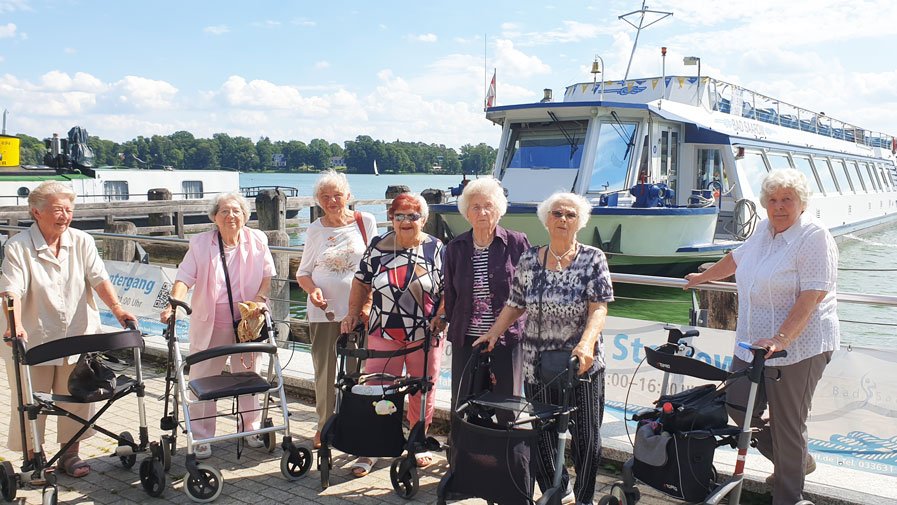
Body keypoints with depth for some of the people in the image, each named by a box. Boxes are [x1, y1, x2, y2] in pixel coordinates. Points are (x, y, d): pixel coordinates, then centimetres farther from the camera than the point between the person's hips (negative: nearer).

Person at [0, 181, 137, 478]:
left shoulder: (82, 242, 2)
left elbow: (99, 279, -6)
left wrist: (117, 309, -21)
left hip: (77, 337, 3)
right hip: (32, 340, -3)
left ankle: (70, 455, 27)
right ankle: (32, 457, 24)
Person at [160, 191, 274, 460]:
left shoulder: (257, 241, 2)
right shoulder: (201, 243, -1)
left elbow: (269, 275, 1)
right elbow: (185, 277, -7)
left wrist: (260, 298, -16)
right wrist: (174, 303, -23)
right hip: (209, 324, -1)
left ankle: (250, 428, 31)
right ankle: (201, 438, 15)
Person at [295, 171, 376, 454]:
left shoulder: (366, 222, 1)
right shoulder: (315, 230, 5)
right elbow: (303, 272, 11)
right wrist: (312, 289, -11)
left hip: (357, 310, -1)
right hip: (323, 311, 1)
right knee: (324, 371, 7)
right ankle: (324, 425, 22)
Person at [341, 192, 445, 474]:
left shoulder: (436, 249, -2)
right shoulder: (378, 246, 4)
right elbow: (362, 282, 12)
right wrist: (353, 312, 4)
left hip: (425, 335, -1)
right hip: (384, 333, 1)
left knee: (422, 393, 10)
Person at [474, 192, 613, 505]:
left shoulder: (593, 259, -5)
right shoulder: (528, 261, 4)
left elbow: (600, 307, -14)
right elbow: (515, 305, 12)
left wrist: (586, 343, -29)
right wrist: (493, 333, 2)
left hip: (582, 363, -2)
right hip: (537, 365, 2)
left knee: (587, 438, 4)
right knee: (541, 437, 8)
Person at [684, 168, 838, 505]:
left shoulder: (815, 237, -12)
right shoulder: (765, 229, 10)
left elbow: (811, 297, -21)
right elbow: (737, 258, 29)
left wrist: (781, 339, -30)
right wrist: (703, 278, 41)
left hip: (798, 347, -8)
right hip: (753, 344, 8)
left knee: (788, 424, 0)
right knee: (739, 408, 10)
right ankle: (798, 462, 32)